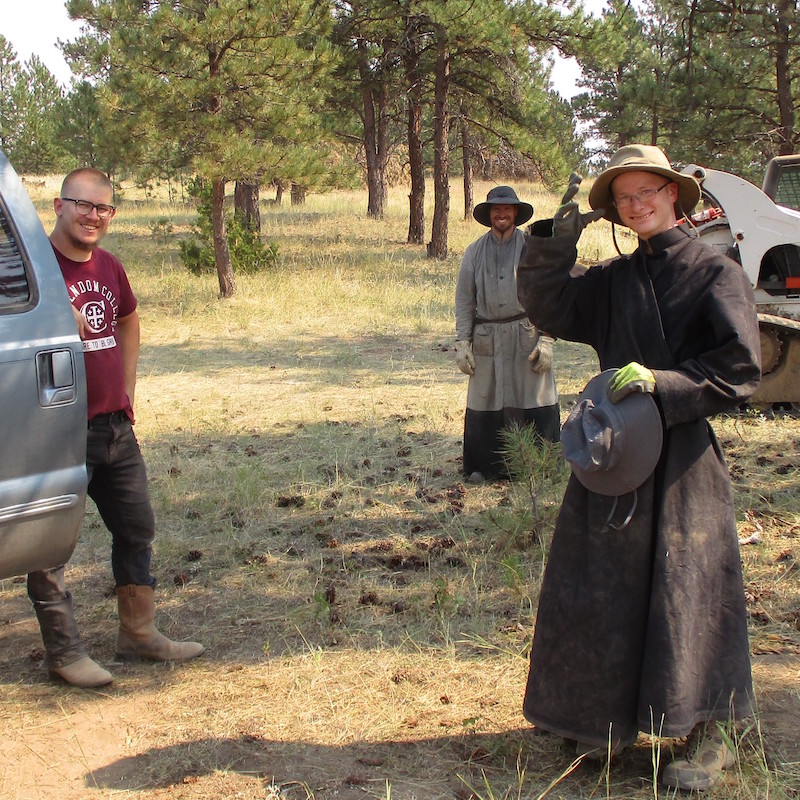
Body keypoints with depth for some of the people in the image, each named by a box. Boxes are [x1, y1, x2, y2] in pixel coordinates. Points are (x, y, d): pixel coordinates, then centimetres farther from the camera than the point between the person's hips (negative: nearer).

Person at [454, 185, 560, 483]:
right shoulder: (474, 252, 10)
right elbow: (464, 301, 10)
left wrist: (546, 339, -7)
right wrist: (462, 342, 2)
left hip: (527, 338, -2)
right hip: (487, 340, 2)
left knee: (533, 404, -2)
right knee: (483, 403, 3)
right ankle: (482, 466, 14)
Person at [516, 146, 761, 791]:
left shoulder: (715, 273, -4)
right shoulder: (614, 281, 12)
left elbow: (739, 368, -11)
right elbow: (547, 307, 5)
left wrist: (662, 382, -20)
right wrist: (558, 240, -7)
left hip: (683, 456, -5)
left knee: (686, 588, -1)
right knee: (607, 587, 10)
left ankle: (710, 737, 10)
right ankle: (616, 718, 25)